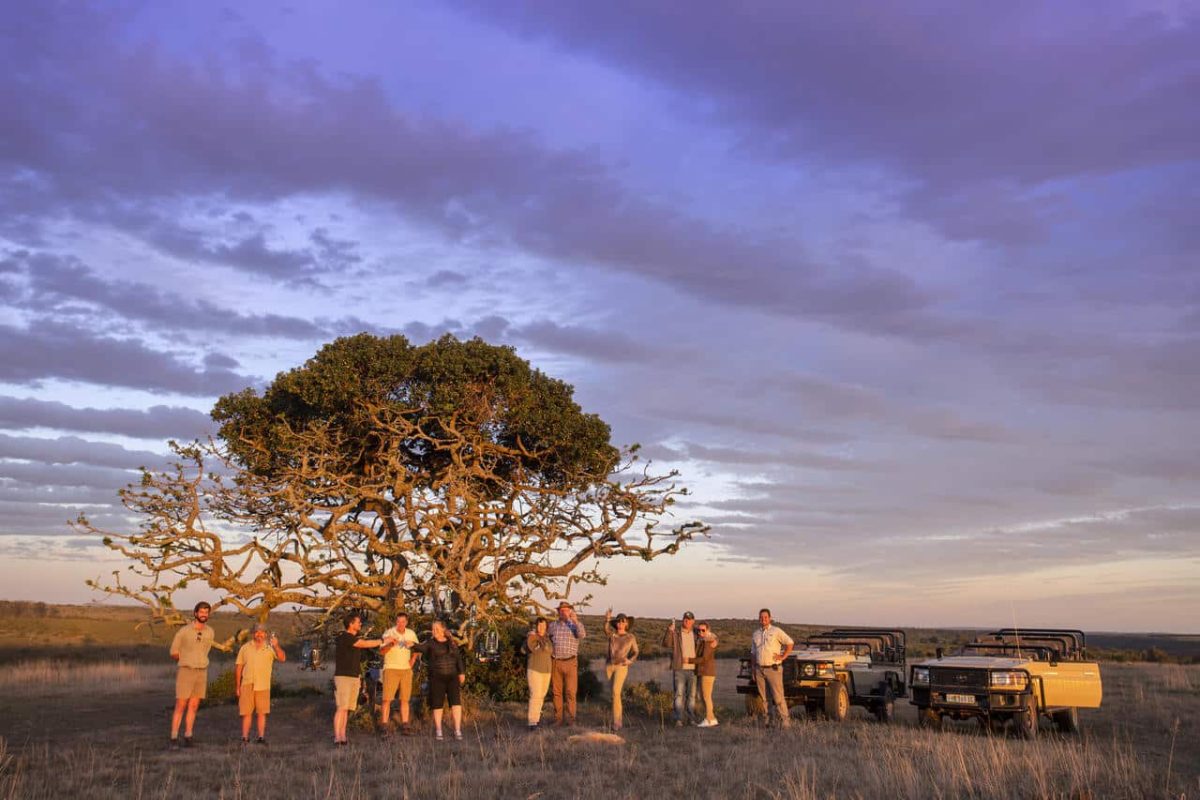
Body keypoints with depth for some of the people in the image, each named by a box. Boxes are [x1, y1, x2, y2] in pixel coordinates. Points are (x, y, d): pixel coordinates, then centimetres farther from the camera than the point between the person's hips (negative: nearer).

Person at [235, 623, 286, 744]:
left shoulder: (270, 648, 3)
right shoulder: (245, 648, 7)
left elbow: (283, 658, -12)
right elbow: (238, 667, 8)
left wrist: (276, 646, -29)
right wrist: (238, 686, 4)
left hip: (263, 686, 0)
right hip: (247, 685, 1)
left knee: (262, 712, 2)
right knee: (246, 713, 2)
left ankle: (261, 736, 7)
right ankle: (245, 737, 8)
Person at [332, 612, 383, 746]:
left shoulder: (356, 638, 16)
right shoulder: (344, 637, -12)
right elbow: (365, 644, -18)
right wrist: (382, 640, -9)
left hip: (355, 677, 8)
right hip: (343, 676, -8)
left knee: (347, 708, 5)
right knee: (342, 707, -12)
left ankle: (342, 735, 7)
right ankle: (337, 737, -12)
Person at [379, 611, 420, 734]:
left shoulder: (411, 634, 4)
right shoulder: (389, 633, -9)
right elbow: (382, 651, -20)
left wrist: (413, 661, 7)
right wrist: (390, 644, -39)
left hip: (406, 669, 4)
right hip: (391, 668, -4)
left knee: (405, 699, 4)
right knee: (387, 698, -8)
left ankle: (404, 725, 7)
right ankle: (384, 726, -5)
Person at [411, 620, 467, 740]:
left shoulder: (452, 642, 7)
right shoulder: (430, 642, -1)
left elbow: (459, 658, 10)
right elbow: (420, 648, -21)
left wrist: (462, 673, 0)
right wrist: (413, 645, -41)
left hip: (452, 676, 1)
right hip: (437, 677, -1)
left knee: (456, 702, -9)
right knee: (437, 704, 3)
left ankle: (457, 730, -6)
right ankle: (438, 731, 17)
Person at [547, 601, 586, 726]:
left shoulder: (575, 624, 2)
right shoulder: (553, 625, 8)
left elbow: (582, 635, -18)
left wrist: (575, 620, -26)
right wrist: (549, 651, 8)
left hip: (571, 662, -2)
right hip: (556, 663, 2)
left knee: (570, 692, -2)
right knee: (556, 692, 5)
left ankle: (570, 718, 5)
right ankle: (558, 718, 12)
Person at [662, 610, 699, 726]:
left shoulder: (696, 633, 7)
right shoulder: (675, 633, -1)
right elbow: (666, 644, -15)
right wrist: (669, 630, -29)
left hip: (693, 669, 3)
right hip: (679, 669, -3)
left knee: (692, 695, 6)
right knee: (679, 694, -8)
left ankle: (691, 718, 14)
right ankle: (679, 720, -9)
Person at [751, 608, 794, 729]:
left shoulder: (776, 631, -2)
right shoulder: (755, 634, 13)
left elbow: (790, 642, -3)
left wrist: (783, 656, -9)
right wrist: (753, 670, 12)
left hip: (773, 669, -5)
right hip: (759, 670, 5)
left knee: (778, 696, -8)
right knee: (764, 697, 7)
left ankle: (785, 720, -5)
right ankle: (767, 720, 13)